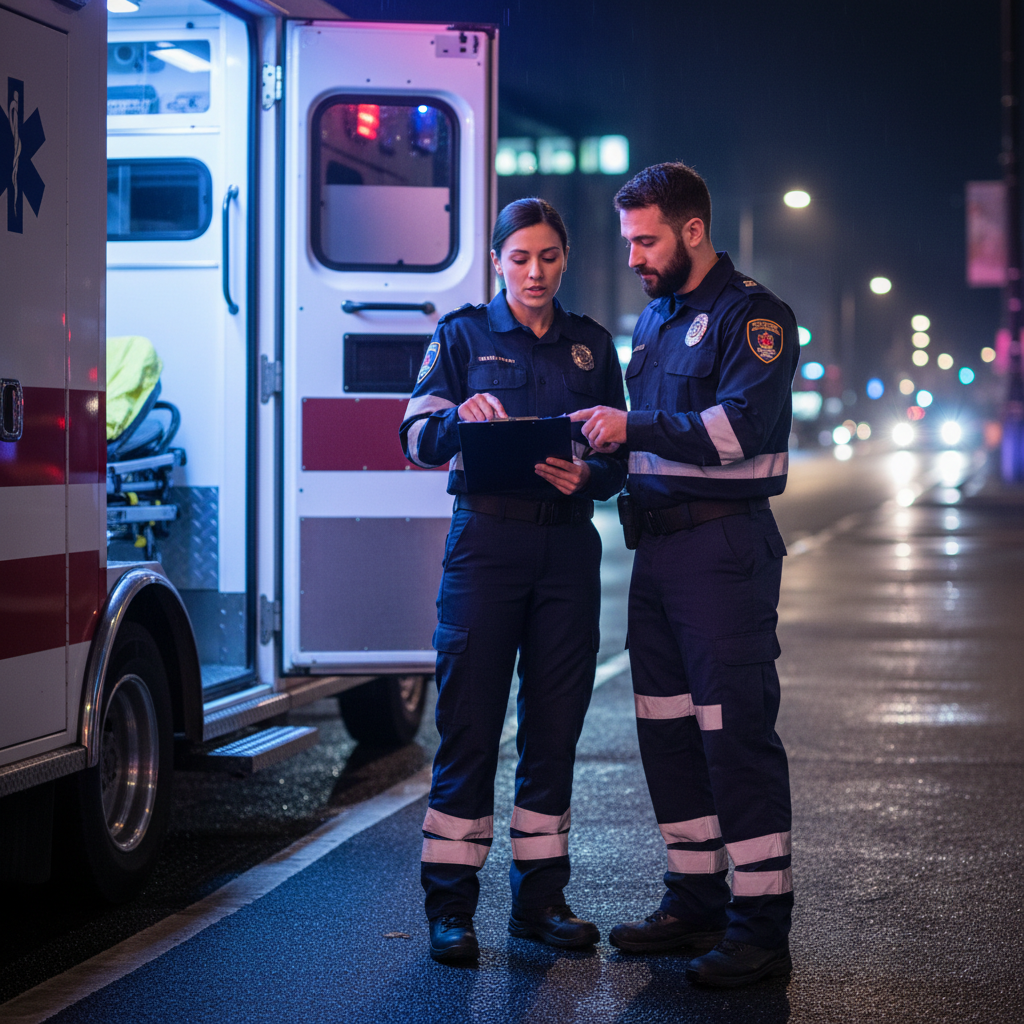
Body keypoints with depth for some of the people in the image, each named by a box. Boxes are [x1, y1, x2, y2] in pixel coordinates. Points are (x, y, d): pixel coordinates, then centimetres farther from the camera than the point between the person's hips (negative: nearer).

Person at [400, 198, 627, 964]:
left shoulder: (592, 346, 14)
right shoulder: (463, 335, 7)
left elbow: (621, 456, 11)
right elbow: (417, 436, -3)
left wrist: (587, 475, -12)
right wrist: (460, 416, -24)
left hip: (569, 542, 3)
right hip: (488, 536, -3)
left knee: (555, 722, 6)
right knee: (470, 721, -5)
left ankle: (541, 898, 14)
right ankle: (451, 907, 0)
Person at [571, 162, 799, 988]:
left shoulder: (751, 315, -7)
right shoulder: (652, 321, 19)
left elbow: (744, 425, -21)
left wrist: (635, 429, -23)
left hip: (725, 546, -9)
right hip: (658, 543, 9)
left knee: (736, 729, -9)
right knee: (667, 728, 11)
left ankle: (761, 926, -5)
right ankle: (695, 902, 22)